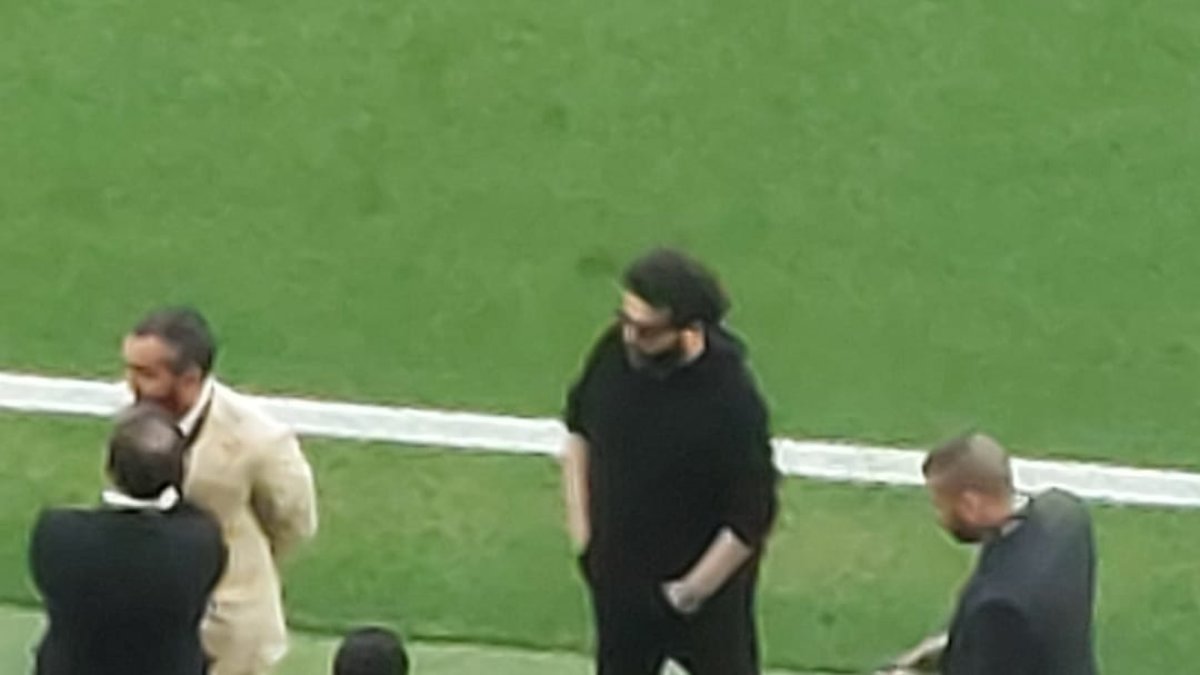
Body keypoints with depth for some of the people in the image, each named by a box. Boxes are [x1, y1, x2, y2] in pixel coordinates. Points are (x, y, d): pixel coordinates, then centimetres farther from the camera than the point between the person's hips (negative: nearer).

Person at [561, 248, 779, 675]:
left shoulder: (731, 404, -35)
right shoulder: (615, 351, -18)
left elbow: (751, 518, -25)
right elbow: (579, 427, 2)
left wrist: (692, 589, -16)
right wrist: (580, 525, 1)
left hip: (707, 580, -5)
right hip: (619, 572, 5)